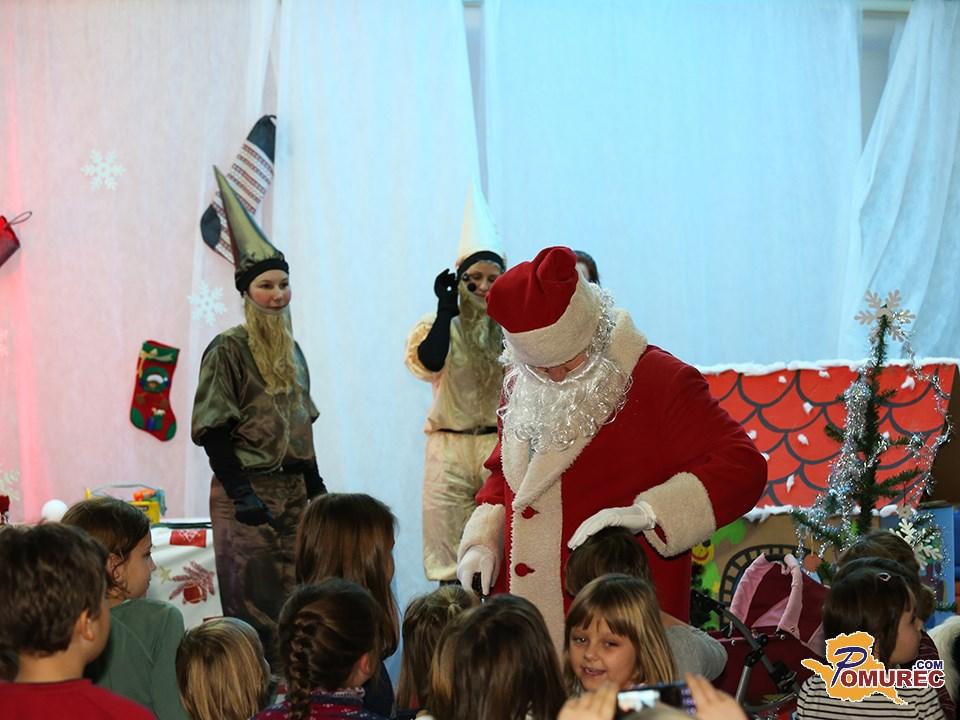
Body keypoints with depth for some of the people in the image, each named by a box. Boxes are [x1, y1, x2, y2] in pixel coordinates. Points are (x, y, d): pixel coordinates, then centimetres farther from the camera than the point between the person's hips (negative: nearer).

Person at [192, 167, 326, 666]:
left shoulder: (291, 351, 14)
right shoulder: (228, 350, -8)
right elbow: (213, 430, -12)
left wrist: (316, 488, 16)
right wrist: (241, 493, -18)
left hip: (292, 490, 7)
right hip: (248, 492, -7)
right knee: (253, 605, -7)